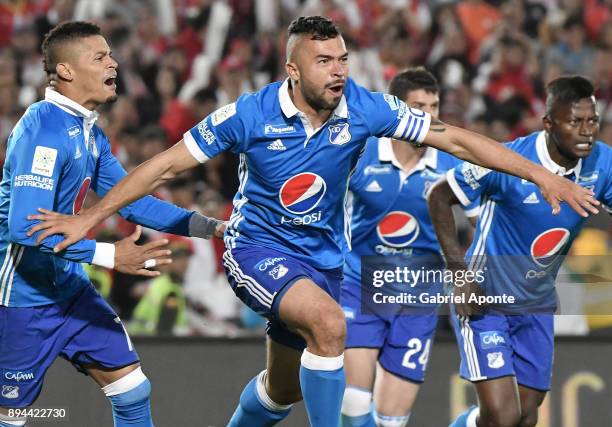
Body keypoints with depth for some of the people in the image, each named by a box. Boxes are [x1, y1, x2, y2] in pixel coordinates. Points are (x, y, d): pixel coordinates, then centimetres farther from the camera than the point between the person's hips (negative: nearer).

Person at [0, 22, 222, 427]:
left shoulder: (90, 134, 6)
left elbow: (131, 199, 14)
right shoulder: (43, 129, -22)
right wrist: (110, 256, -30)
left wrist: (204, 225, 3)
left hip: (71, 289, 9)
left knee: (132, 388, 6)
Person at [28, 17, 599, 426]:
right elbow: (169, 164, -13)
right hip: (256, 248, -5)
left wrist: (540, 175, -16)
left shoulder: (364, 108, -14)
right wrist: (89, 219, -15)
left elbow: (455, 139, -11)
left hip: (321, 256, 5)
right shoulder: (249, 115, -19)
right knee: (329, 322, -33)